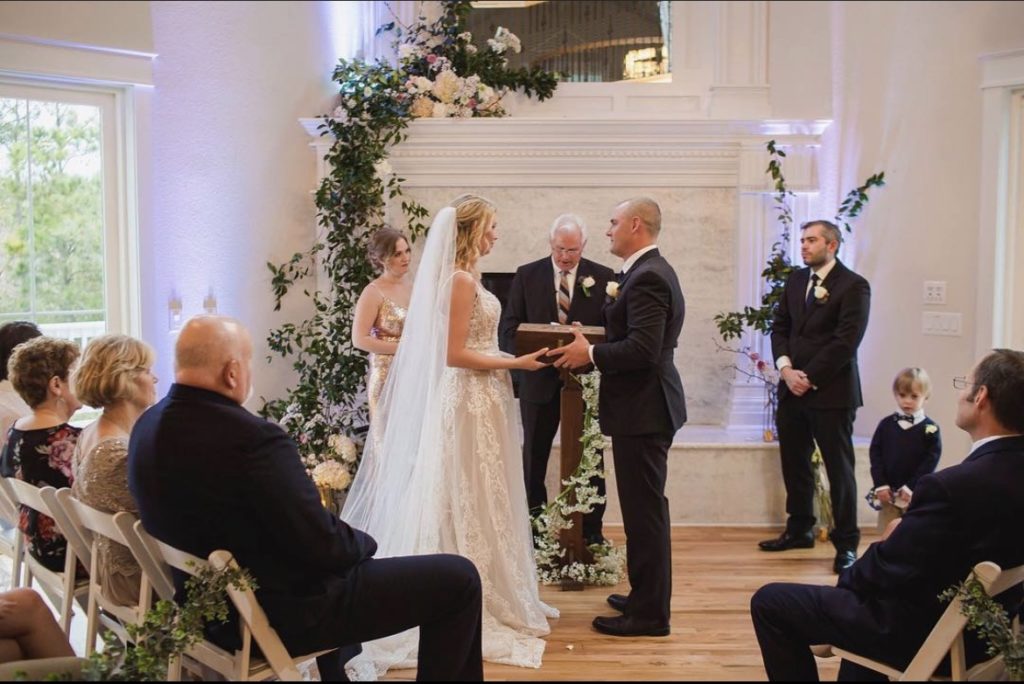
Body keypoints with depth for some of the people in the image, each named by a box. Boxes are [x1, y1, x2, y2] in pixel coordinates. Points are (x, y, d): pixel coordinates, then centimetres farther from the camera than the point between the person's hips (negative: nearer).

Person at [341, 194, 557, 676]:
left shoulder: (464, 277, 12)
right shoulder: (461, 280, -17)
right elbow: (454, 354, -20)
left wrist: (515, 358, 14)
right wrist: (514, 363, -17)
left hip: (478, 397, 10)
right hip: (470, 401, -10)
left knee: (474, 500, 14)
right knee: (470, 500, -1)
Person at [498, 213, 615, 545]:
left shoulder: (603, 277, -1)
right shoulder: (526, 275, 0)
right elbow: (509, 327, -2)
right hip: (539, 380, 1)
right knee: (533, 457, 11)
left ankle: (592, 530, 20)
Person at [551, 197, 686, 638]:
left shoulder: (647, 277, -18)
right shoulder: (652, 271, 15)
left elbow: (642, 349, -26)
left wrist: (590, 354, -16)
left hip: (642, 409, -11)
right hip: (647, 406, 11)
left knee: (645, 511, -2)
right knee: (645, 509, 19)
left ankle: (649, 615, 7)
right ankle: (646, 596, 31)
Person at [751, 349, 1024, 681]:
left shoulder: (952, 485, -31)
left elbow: (887, 570, -20)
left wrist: (849, 577, -1)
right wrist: (911, 527, 1)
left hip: (924, 633, -9)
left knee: (769, 601, 0)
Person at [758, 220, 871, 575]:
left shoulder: (853, 286, -8)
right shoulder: (795, 280, 13)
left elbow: (846, 341, -14)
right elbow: (779, 327, 11)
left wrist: (810, 379, -14)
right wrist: (786, 368, -5)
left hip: (831, 392, -6)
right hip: (792, 389, 7)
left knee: (839, 468, 1)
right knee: (794, 463, 14)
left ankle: (846, 542, 10)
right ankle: (799, 529, 28)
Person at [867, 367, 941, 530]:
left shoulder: (930, 428, -5)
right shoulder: (886, 424, 3)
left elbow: (931, 460, -9)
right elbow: (875, 454, 2)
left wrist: (911, 488, -14)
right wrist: (880, 485, -7)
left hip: (916, 494, -2)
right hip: (888, 492, 3)